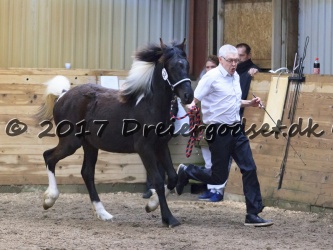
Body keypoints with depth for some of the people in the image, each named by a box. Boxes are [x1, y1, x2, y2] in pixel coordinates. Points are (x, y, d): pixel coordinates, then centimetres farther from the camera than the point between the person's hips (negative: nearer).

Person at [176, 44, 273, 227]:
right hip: (218, 131, -7)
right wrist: (191, 106, -38)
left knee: (249, 169, -1)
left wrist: (250, 103, 13)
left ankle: (253, 215, 4)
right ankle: (185, 172, 25)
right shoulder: (212, 77, -12)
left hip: (236, 130, 7)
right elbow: (194, 99, -16)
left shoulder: (235, 77, 13)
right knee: (219, 176, -1)